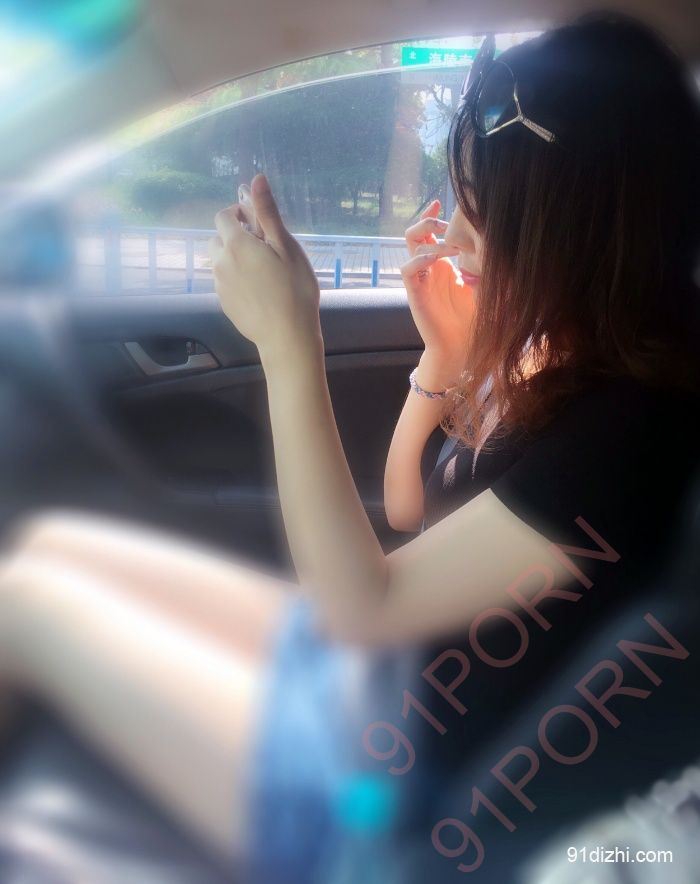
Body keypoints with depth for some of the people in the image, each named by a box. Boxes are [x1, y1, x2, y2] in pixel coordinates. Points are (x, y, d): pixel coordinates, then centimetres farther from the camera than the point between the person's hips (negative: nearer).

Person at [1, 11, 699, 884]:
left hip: (378, 775, -8)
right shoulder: (556, 355, -3)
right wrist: (447, 347, -9)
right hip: (355, 656, 8)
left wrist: (289, 349, -28)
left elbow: (363, 602, -25)